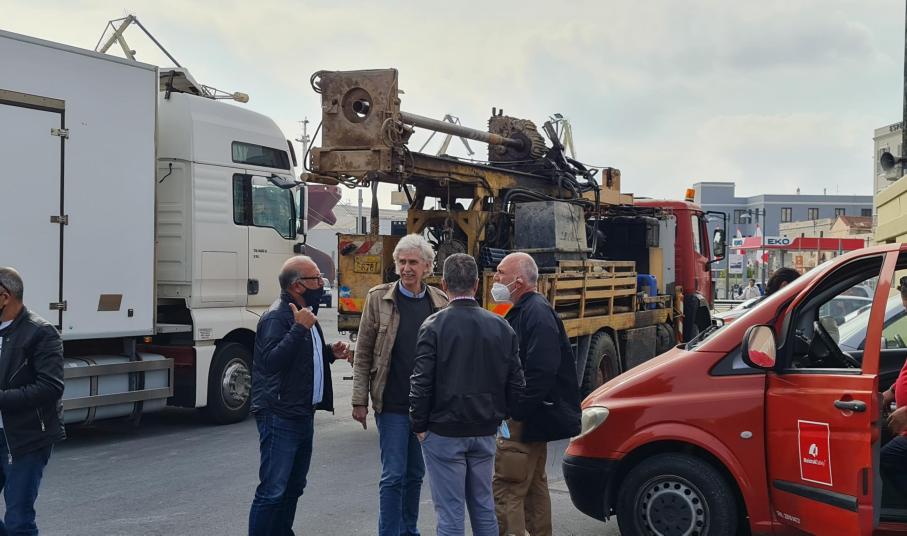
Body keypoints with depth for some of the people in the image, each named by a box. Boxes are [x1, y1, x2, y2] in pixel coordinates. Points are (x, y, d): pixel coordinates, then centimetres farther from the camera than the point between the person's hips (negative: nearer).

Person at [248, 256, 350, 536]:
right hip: (280, 417, -10)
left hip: (303, 415, 10)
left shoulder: (305, 312, 16)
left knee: (293, 487, 16)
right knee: (272, 491, -8)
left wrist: (330, 353, 11)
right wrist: (300, 328, -30)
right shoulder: (277, 317, -15)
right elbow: (272, 360, -29)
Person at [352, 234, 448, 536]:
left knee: (415, 474, 14)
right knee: (393, 476, -3)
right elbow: (363, 354, -2)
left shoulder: (440, 303, 3)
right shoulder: (379, 298, -3)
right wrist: (360, 401, -6)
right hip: (392, 405, -3)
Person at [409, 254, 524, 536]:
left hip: (444, 433, -4)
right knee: (483, 507, 17)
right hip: (485, 433, 4)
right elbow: (515, 383, 4)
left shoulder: (434, 326, -12)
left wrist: (419, 425, -1)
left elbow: (421, 383, -13)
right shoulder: (501, 327, 1)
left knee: (450, 512, 2)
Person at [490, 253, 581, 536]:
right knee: (534, 486, 19)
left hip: (525, 420, -11)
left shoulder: (537, 313, -18)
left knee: (506, 491, -11)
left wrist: (515, 414, -23)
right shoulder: (522, 311, 15)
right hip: (530, 418, 11)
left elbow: (540, 373, -26)